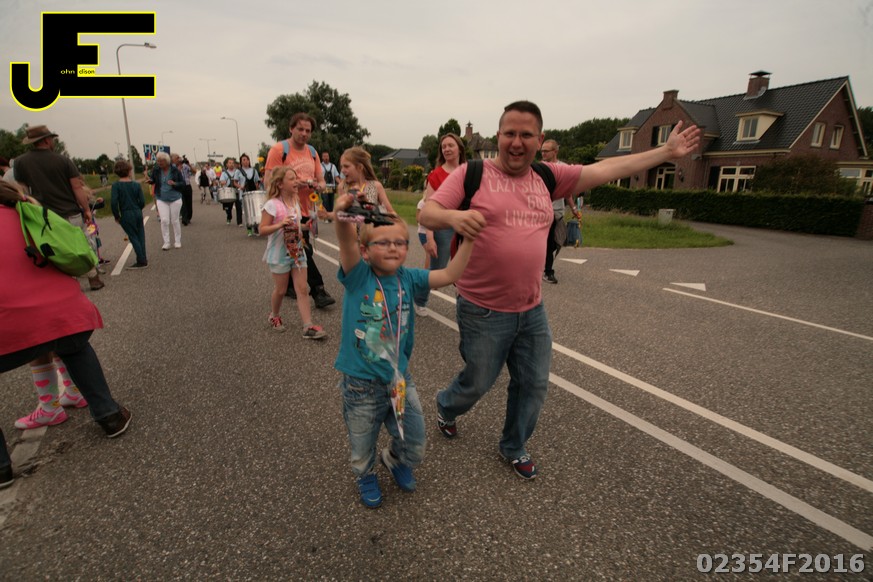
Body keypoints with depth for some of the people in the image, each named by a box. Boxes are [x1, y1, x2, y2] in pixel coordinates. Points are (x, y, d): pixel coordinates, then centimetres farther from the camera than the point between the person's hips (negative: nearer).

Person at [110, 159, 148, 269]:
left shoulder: (116, 185, -9)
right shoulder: (136, 185, -3)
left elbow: (114, 202, -15)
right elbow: (142, 202, -2)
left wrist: (117, 216, -2)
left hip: (126, 215, -3)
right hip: (138, 214, 3)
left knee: (133, 237, 5)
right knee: (140, 235, 12)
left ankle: (142, 261, 6)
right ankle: (143, 260, 18)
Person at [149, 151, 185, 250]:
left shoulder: (175, 170, -8)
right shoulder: (156, 169, -3)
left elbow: (183, 183, -3)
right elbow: (153, 180, 12)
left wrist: (174, 183, -22)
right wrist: (150, 180, -11)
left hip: (175, 198, -1)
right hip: (161, 199, 1)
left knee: (175, 221, 7)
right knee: (164, 221, -5)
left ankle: (177, 241, 19)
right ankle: (166, 243, 3)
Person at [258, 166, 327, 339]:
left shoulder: (296, 201, 5)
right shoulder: (272, 205, -17)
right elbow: (262, 230, -18)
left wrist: (306, 226, 0)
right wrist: (280, 224, -32)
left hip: (297, 251, 6)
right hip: (280, 254, -6)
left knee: (302, 289, 0)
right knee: (280, 290, 9)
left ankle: (308, 326, 1)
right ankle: (274, 317, 36)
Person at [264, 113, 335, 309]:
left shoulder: (312, 152, 11)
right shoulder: (279, 150, -8)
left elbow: (321, 181, 13)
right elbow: (268, 181, -14)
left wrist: (317, 185, -10)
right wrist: (295, 183, -23)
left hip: (306, 210, 6)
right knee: (304, 251, -9)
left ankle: (289, 285, 31)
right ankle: (318, 291, -5)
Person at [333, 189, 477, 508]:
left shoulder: (408, 278, -6)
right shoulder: (357, 275, -16)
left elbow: (449, 275, -9)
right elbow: (347, 243, -35)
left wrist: (468, 239, -18)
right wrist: (342, 216, -55)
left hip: (400, 378, 3)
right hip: (362, 385, -3)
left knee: (415, 447, 19)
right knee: (362, 450, 20)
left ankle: (396, 460, 54)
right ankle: (366, 476, 55)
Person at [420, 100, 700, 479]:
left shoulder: (548, 177, 6)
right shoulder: (472, 174, -8)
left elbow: (606, 169, 10)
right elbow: (427, 214, -13)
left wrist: (667, 152, 13)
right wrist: (453, 216, -35)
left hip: (532, 310, 5)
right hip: (483, 311, -5)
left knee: (533, 386, 16)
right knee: (477, 384, 12)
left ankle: (514, 446, 42)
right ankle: (445, 407, 47)